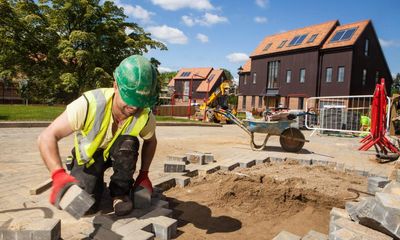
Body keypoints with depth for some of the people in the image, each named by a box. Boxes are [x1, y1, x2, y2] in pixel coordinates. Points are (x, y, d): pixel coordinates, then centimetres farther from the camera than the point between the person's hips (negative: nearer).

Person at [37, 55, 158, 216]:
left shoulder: (145, 117, -25)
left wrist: (144, 174, -6)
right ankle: (96, 182, 19)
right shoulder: (90, 104, -36)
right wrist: (59, 175, -48)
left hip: (119, 153, 2)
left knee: (129, 143, -34)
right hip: (88, 154, -1)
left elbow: (151, 141, -1)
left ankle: (120, 192, -9)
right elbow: (47, 137, -33)